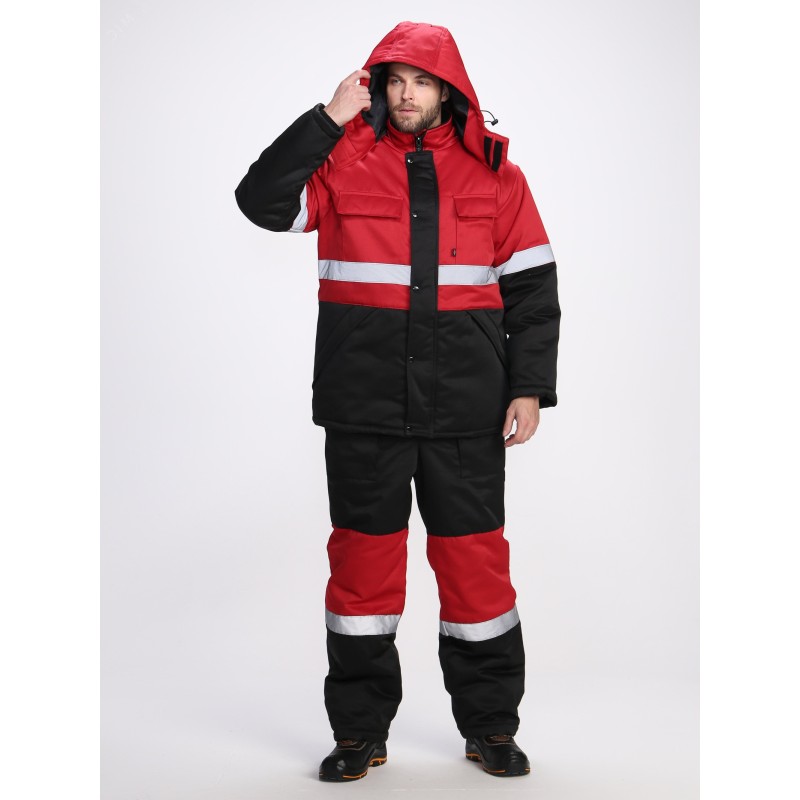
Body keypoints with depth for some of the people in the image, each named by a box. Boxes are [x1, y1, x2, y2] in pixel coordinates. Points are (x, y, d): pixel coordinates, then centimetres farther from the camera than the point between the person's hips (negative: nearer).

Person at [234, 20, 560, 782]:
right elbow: (260, 202, -8)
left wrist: (529, 388, 0)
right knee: (363, 555, 6)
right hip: (364, 405, 0)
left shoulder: (493, 171, 7)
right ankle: (360, 730, 20)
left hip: (466, 406, 0)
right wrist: (328, 118, -10)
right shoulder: (343, 159, 5)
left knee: (475, 556, 5)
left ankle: (490, 725, 21)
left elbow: (532, 286, 7)